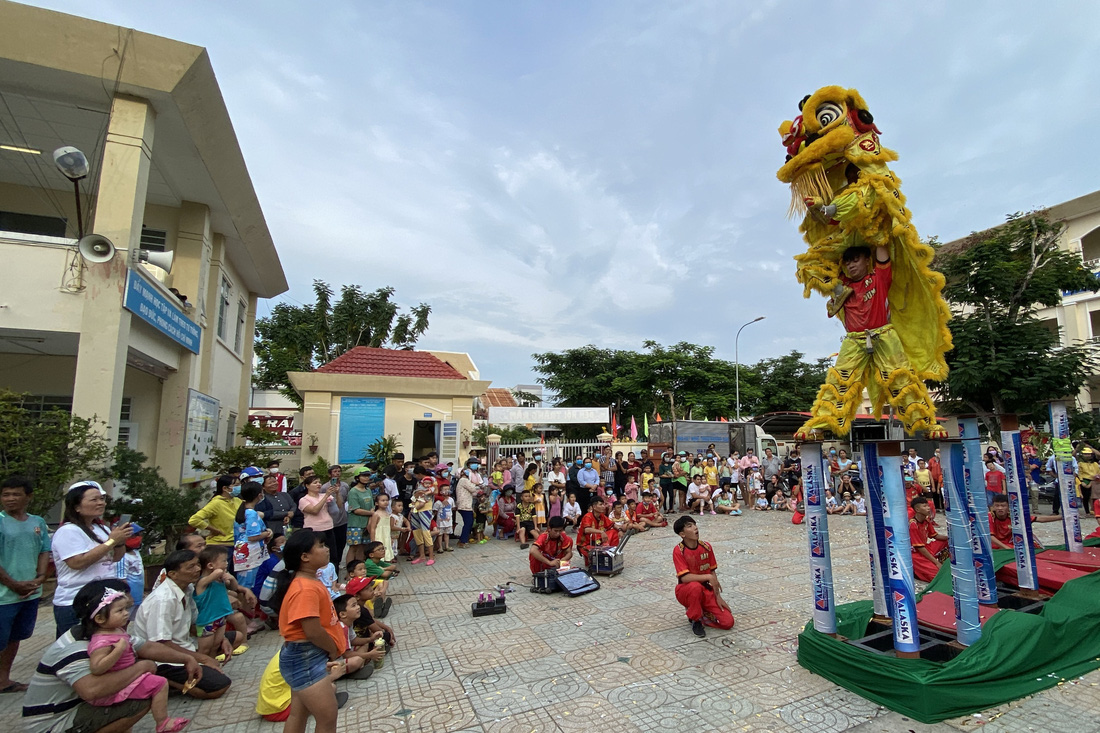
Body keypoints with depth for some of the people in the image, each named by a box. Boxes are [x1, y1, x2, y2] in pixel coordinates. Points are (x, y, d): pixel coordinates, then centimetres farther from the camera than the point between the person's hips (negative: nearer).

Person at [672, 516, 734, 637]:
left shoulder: (706, 546, -3)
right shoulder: (678, 550, -19)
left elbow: (713, 572, 4)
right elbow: (684, 577, -25)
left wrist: (718, 596, -2)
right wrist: (708, 577, -30)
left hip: (706, 591, 4)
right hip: (685, 591, -4)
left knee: (728, 622, -10)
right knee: (696, 586, -39)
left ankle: (696, 611, 14)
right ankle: (695, 620, -11)